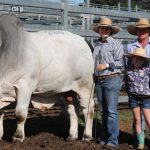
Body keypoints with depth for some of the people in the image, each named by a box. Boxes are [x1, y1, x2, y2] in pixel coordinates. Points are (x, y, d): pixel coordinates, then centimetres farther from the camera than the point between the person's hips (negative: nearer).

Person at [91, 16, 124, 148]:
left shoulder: (116, 44, -1)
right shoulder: (97, 45, 16)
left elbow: (120, 62, -8)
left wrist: (107, 65, -18)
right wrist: (93, 73, 16)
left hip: (112, 79, -6)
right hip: (98, 80, 6)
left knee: (111, 111, -9)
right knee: (104, 111, 12)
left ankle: (113, 140, -5)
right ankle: (105, 137, 20)